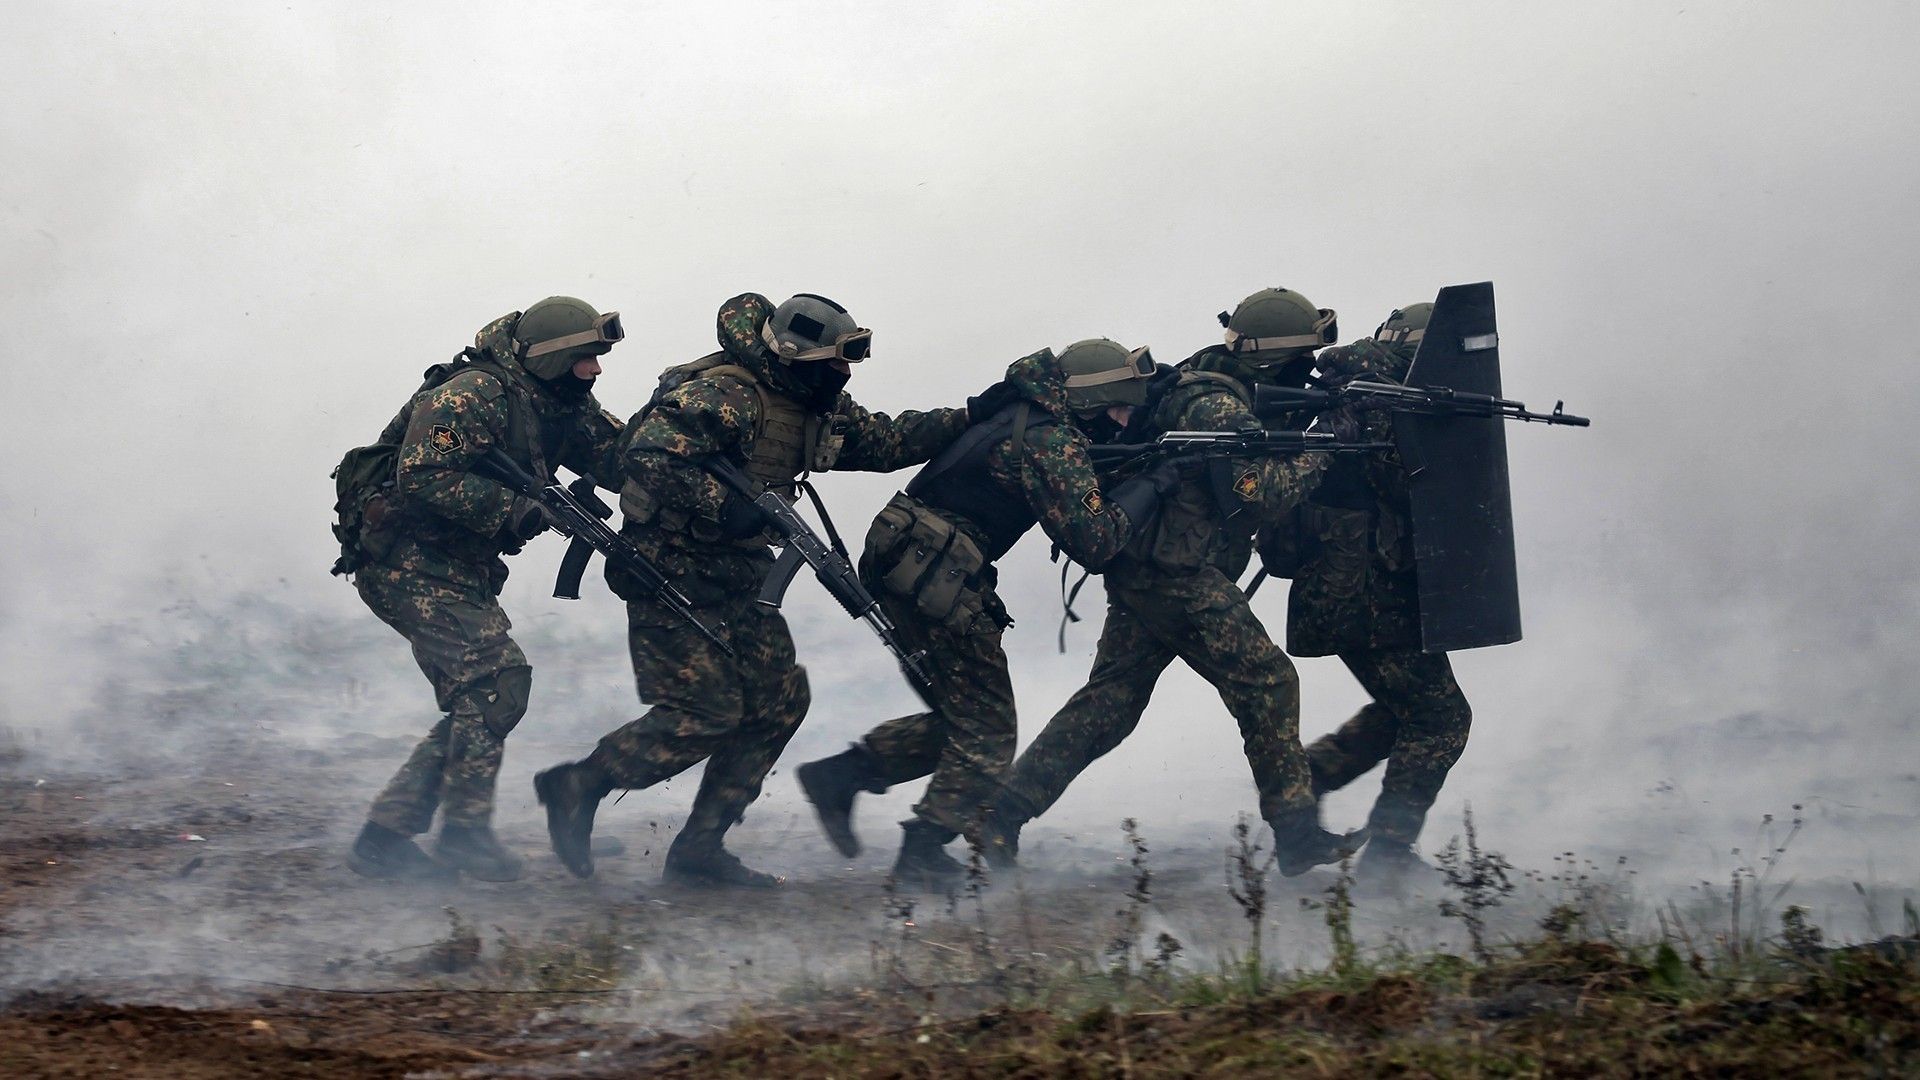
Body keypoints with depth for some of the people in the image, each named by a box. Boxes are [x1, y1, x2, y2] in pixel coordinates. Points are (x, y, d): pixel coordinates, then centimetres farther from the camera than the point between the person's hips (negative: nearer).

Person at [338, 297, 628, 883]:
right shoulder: (473, 395, -20)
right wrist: (519, 507, -30)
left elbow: (621, 456, 6)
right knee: (496, 676, -19)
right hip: (404, 564, -10)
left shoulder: (566, 406, 7)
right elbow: (421, 478, -28)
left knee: (476, 704, 6)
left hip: (460, 571, 10)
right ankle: (464, 832, -11)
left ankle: (385, 836, 9)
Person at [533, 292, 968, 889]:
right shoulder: (724, 395, -23)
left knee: (779, 701, 3)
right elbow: (647, 458, -29)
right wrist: (721, 508, -34)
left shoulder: (819, 408, 6)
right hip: (673, 576, -9)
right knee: (704, 712, -13)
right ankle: (576, 785, 5)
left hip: (737, 581, 9)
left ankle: (699, 850, 10)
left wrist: (967, 419, 5)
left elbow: (885, 441, 15)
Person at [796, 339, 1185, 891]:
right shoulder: (1051, 442, -15)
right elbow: (1092, 540, -20)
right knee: (986, 733, -1)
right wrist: (1154, 484, -10)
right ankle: (924, 853, 0)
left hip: (903, 560, 10)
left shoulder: (1030, 412, 12)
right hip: (936, 575, -10)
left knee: (965, 716, 17)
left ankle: (840, 776, 16)